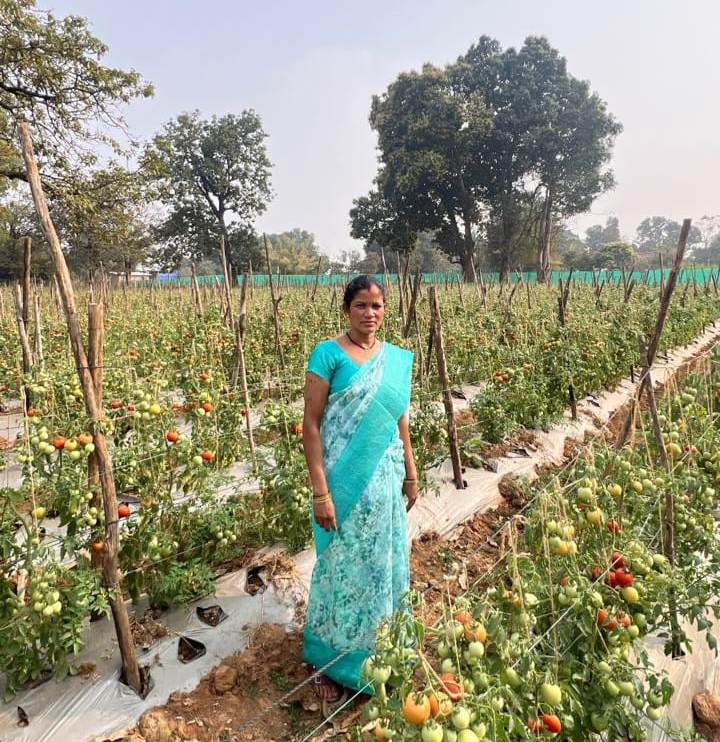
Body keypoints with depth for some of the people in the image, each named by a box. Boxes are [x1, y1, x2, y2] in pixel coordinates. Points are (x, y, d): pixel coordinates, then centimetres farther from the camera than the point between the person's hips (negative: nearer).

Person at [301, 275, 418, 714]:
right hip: (344, 480, -5)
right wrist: (320, 491, -17)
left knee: (385, 562, 18)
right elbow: (311, 425, -13)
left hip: (385, 479, 5)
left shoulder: (399, 359, 6)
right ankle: (330, 663, 30)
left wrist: (411, 473, 15)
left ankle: (380, 650, 42)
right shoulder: (328, 354, -11)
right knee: (343, 567, 7)